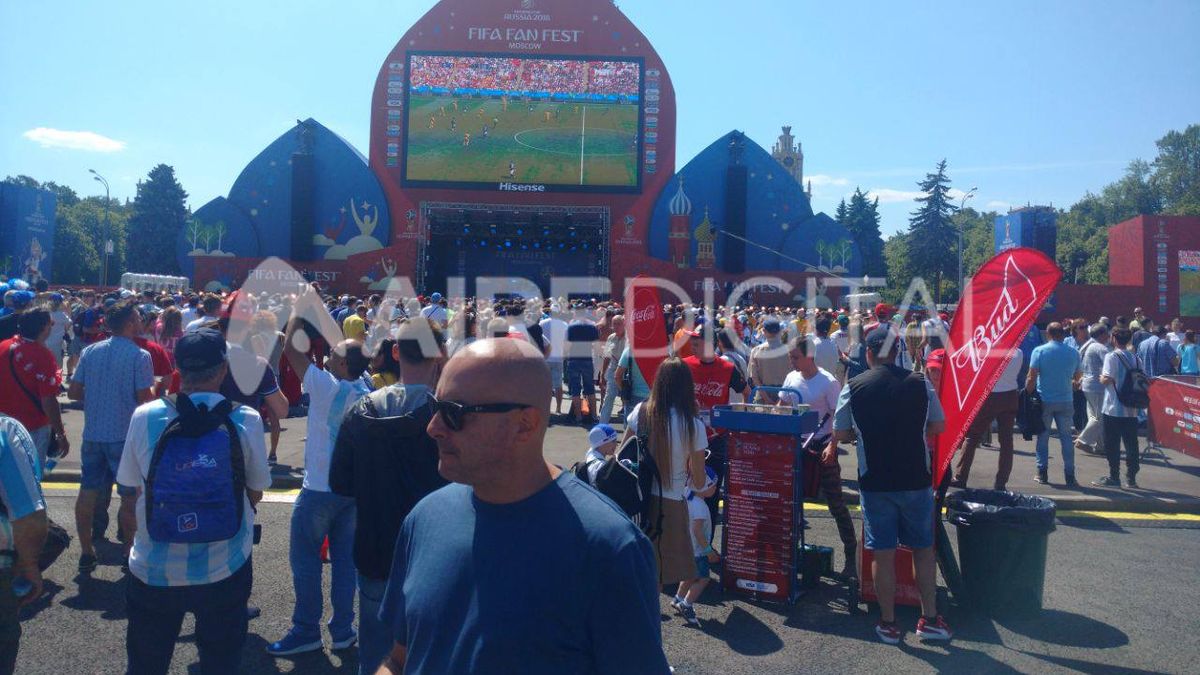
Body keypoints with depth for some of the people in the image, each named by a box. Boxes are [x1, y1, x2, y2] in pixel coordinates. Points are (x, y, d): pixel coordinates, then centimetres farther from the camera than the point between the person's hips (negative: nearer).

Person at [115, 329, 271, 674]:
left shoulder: (145, 416, -11)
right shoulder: (247, 420, -14)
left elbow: (129, 495, 1)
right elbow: (255, 494, -2)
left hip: (154, 571, 1)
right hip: (225, 571, -1)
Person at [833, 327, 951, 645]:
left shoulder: (853, 387, -6)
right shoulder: (920, 383, -3)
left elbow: (840, 434, -1)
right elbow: (938, 426, 6)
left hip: (875, 482, -1)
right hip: (916, 479, 1)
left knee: (883, 552, 8)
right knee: (923, 548, 16)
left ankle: (888, 623, 18)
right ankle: (930, 618, 22)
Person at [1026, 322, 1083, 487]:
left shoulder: (1039, 351, -6)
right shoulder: (1073, 353, 3)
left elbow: (1031, 377, -11)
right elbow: (1078, 377, 13)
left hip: (1044, 400, -2)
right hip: (1066, 401, 2)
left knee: (1043, 437, 8)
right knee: (1066, 437, 8)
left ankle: (1042, 473, 10)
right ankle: (1069, 476, 7)